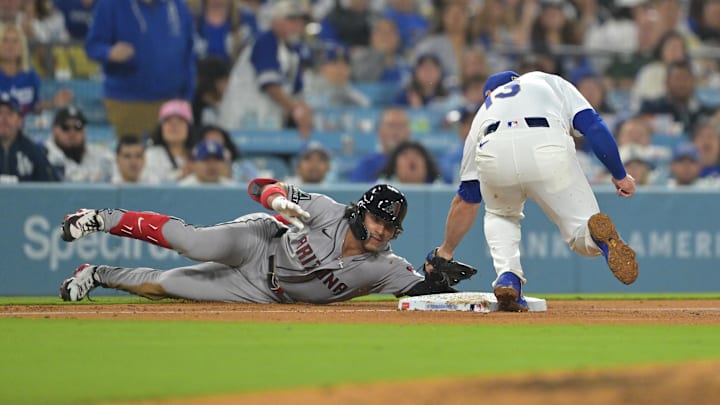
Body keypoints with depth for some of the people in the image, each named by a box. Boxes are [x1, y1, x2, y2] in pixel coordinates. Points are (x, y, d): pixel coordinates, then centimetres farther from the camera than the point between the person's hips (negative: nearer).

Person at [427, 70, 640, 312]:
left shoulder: (484, 112, 41)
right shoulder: (551, 83, 39)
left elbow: (466, 199, 42)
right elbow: (593, 126, 18)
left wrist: (446, 251, 51)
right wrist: (620, 175, 19)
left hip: (494, 155, 2)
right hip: (548, 148, -2)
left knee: (500, 214, 34)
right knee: (582, 236, 9)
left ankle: (507, 278, 8)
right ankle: (599, 233, -28)